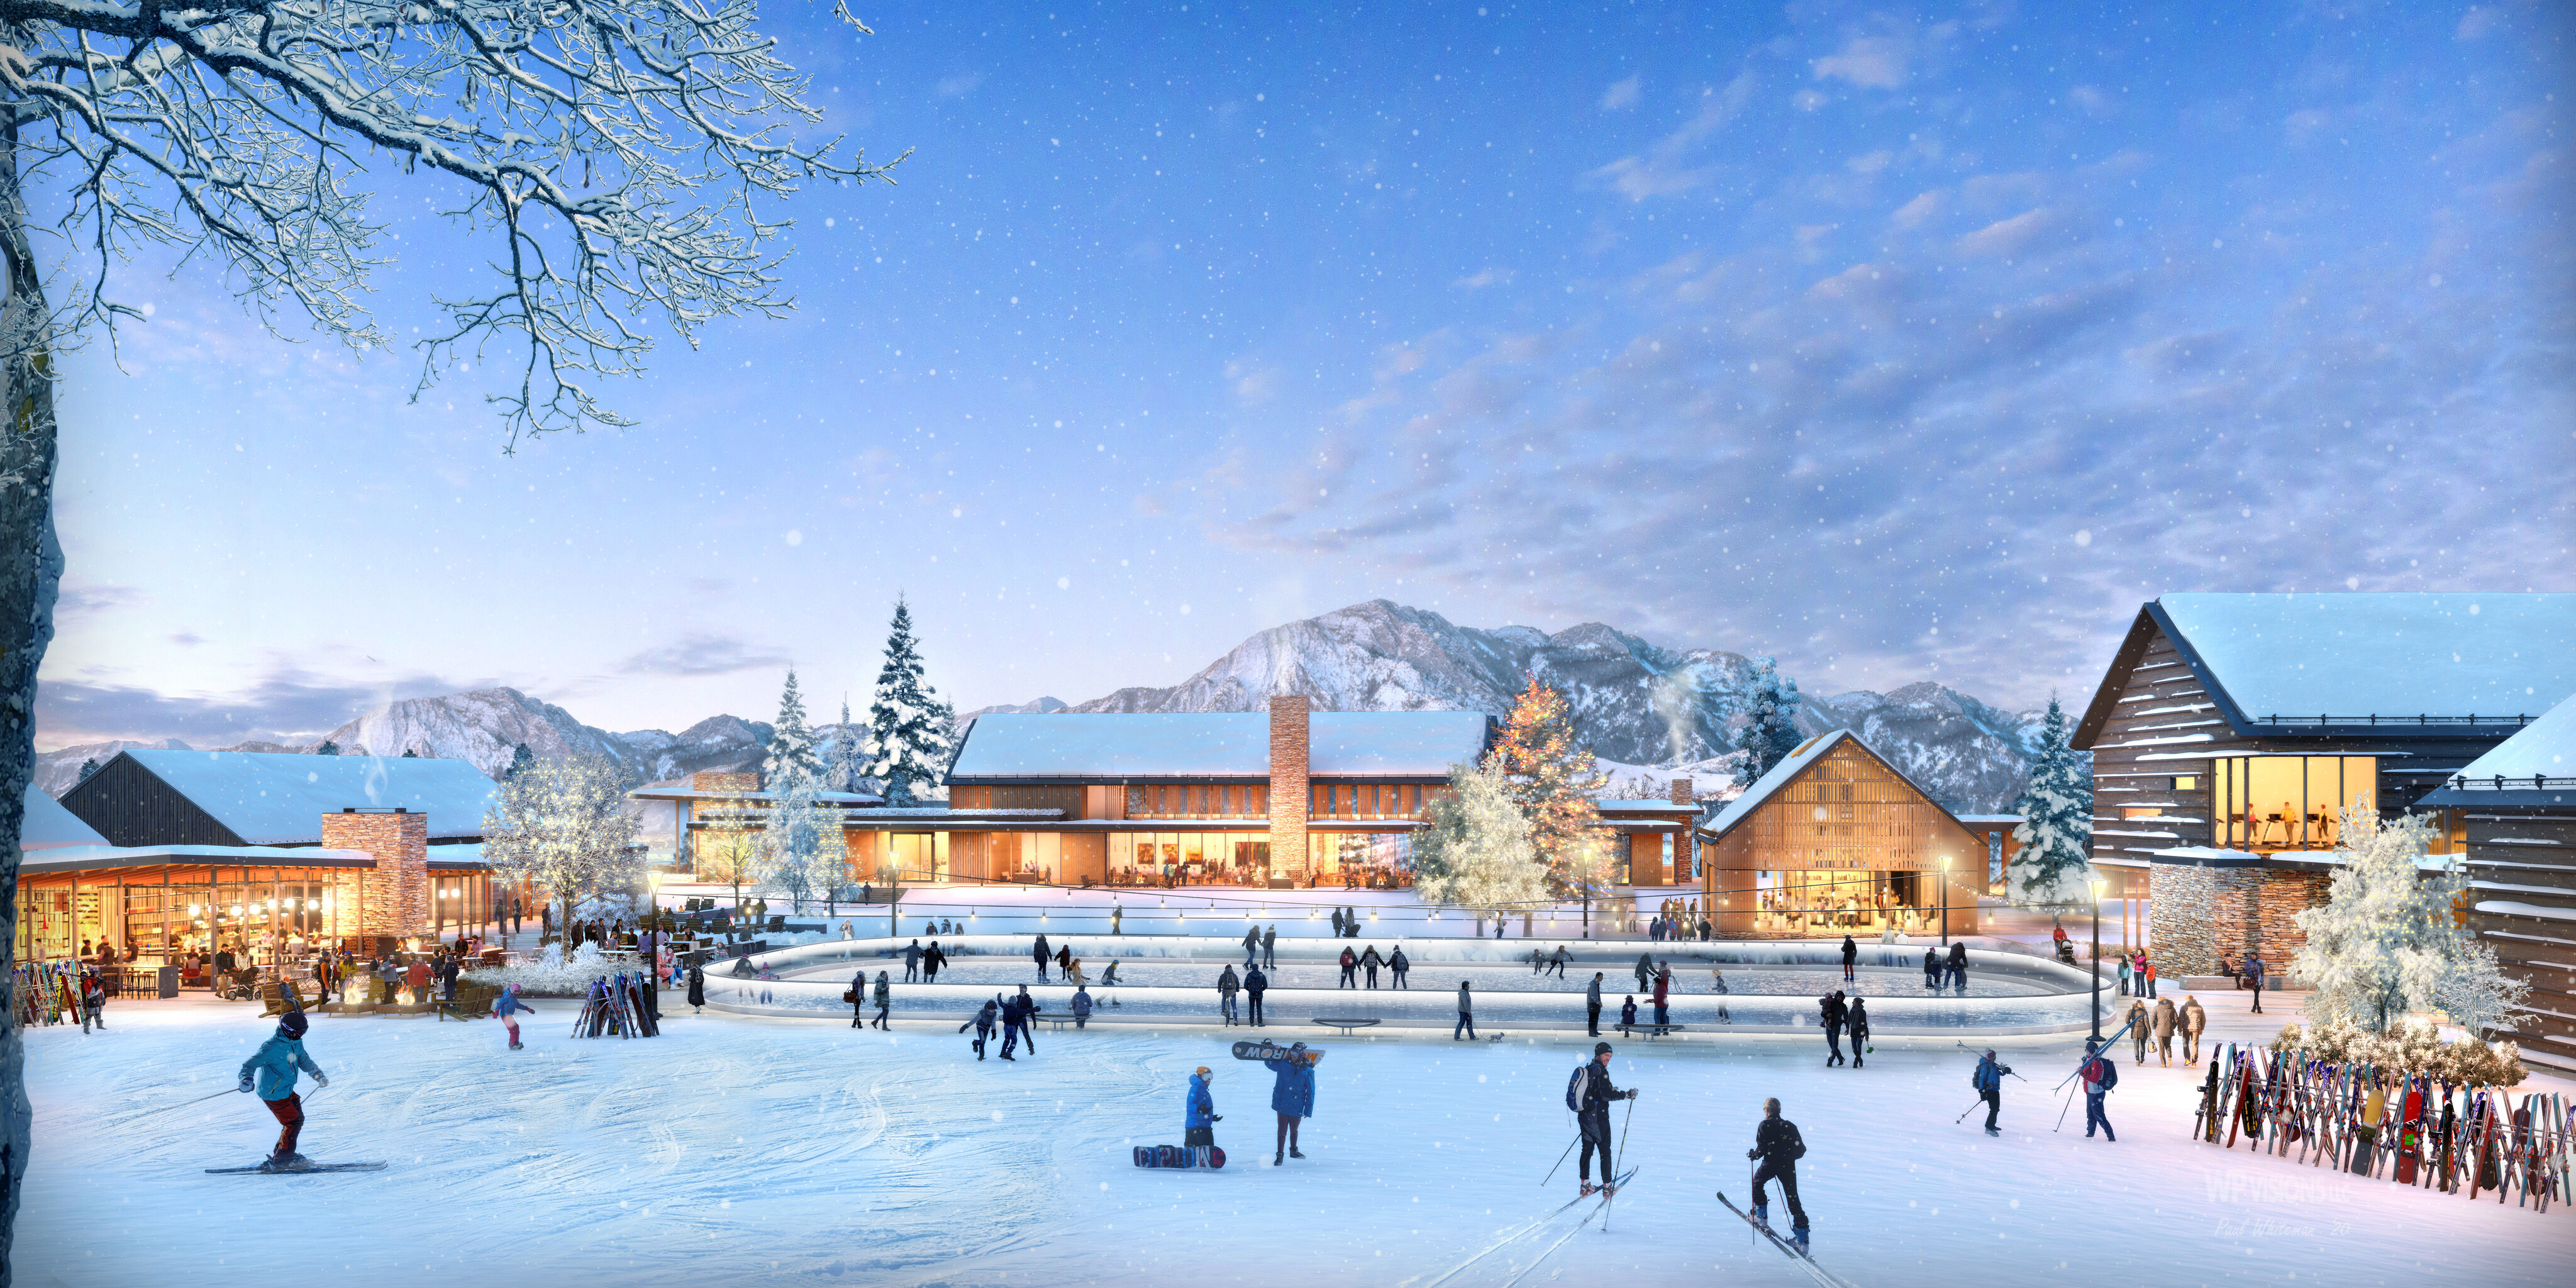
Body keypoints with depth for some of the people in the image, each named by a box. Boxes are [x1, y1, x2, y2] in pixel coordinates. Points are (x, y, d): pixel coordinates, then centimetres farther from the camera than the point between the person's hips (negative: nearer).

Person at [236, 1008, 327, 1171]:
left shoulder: (296, 1042, 1)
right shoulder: (273, 1047, -26)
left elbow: (304, 1061, 17)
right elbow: (252, 1063, -26)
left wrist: (318, 1075, 10)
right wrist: (246, 1079, -44)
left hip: (287, 1090, 9)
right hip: (274, 1094, -9)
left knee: (299, 1119, 15)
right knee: (293, 1122, -6)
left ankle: (281, 1155, 28)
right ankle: (282, 1159, 8)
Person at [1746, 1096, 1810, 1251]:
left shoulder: (1765, 1125, -5)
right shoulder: (1790, 1126, 11)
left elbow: (1762, 1149, -11)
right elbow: (1801, 1149, 13)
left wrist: (1752, 1154, 9)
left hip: (1771, 1163, -5)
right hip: (1789, 1166, 5)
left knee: (1757, 1183, 25)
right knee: (1793, 1199, 7)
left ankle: (1761, 1215, 18)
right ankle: (1802, 1239, 5)